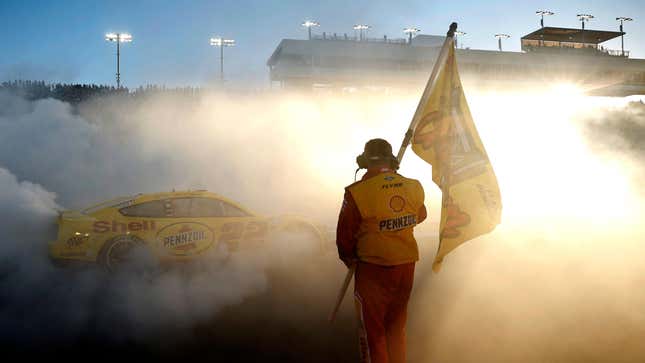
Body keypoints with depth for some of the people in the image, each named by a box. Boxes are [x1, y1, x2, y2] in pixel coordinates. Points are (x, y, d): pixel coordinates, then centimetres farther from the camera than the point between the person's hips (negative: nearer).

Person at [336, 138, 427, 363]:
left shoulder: (357, 192, -20)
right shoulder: (414, 188, -5)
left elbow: (345, 235, -10)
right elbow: (419, 217, 14)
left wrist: (348, 258, 8)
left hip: (374, 268, -5)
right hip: (407, 266, 5)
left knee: (372, 328, 11)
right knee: (397, 325, 21)